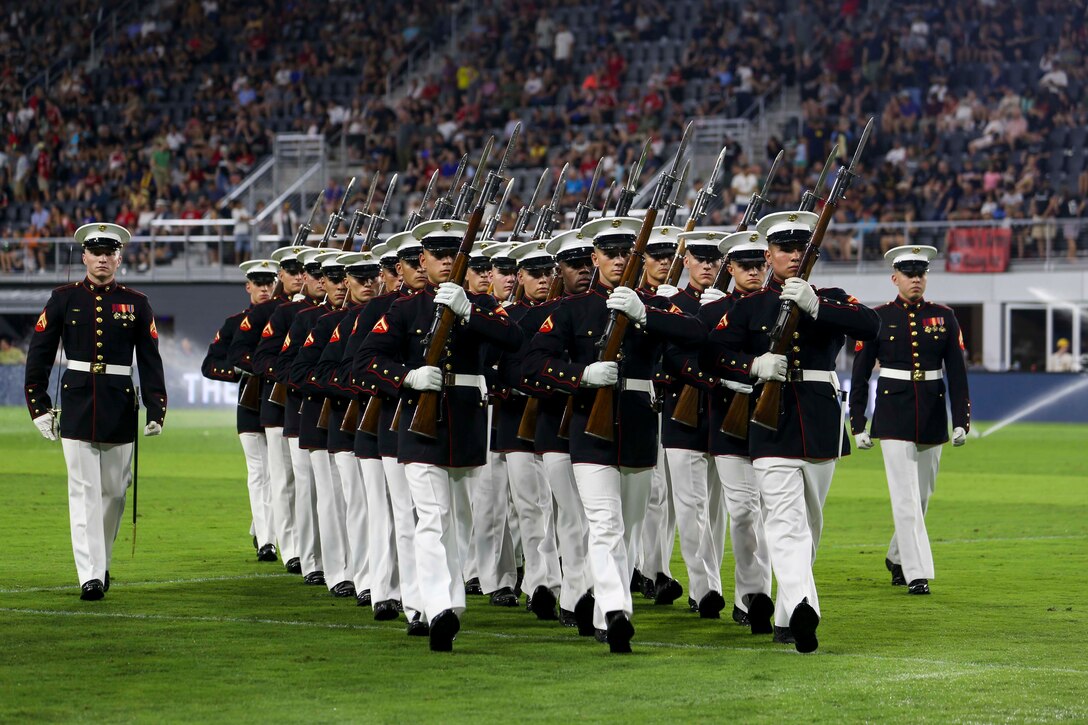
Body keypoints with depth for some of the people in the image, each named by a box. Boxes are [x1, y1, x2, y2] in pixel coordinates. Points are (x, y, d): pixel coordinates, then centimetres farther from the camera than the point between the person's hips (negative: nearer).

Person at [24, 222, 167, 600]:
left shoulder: (136, 303, 5)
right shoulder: (64, 299, 3)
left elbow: (150, 360, 7)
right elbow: (39, 354, 5)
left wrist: (156, 410, -2)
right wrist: (39, 406, 0)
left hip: (120, 409, 2)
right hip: (77, 405, -1)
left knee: (114, 491, 8)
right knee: (84, 491, -7)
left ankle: (102, 561, 26)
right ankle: (91, 575, -11)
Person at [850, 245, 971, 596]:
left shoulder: (944, 317, 5)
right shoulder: (877, 318, -1)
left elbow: (957, 372, 5)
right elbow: (860, 375, 2)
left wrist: (961, 421, -2)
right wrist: (858, 425, -2)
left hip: (932, 417, 3)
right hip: (893, 417, -3)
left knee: (921, 495, 12)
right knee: (906, 497, -9)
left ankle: (897, 557, 32)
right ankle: (917, 573, -9)